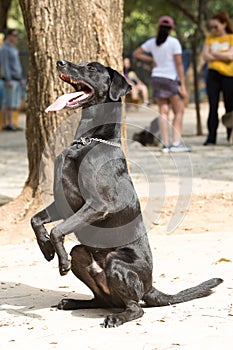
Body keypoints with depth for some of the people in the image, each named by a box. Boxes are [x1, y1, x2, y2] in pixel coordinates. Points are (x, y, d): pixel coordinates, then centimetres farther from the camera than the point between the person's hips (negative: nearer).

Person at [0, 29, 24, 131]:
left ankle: (10, 124, 10)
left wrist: (21, 79, 19)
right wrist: (8, 80, -23)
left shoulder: (13, 48, 18)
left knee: (14, 103, 8)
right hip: (9, 79, -9)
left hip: (16, 79, 9)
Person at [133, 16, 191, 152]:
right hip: (171, 78, -5)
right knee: (179, 111, 2)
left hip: (157, 78, 5)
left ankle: (166, 143, 3)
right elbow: (179, 64, -10)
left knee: (163, 112, 5)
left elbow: (136, 53, 14)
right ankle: (176, 142, -8)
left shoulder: (152, 42, 6)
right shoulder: (174, 42, -8)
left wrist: (152, 59, 9)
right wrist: (183, 85, -9)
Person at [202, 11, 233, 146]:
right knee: (213, 107, -1)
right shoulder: (210, 38, 12)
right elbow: (205, 55, 1)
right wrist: (222, 57, -8)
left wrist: (214, 53, -3)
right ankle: (211, 137, -1)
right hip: (213, 75, 3)